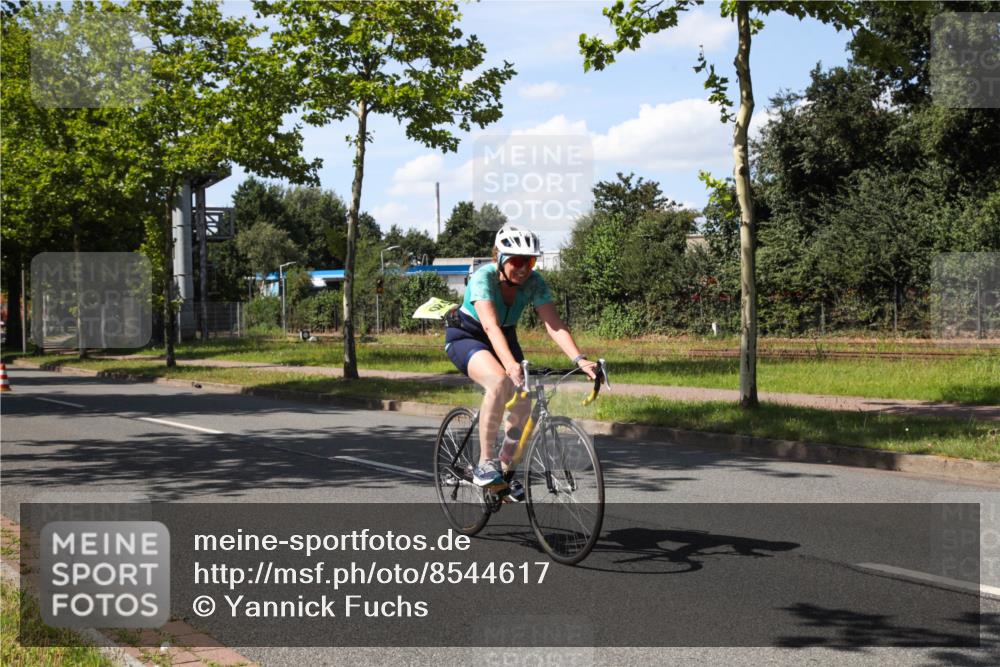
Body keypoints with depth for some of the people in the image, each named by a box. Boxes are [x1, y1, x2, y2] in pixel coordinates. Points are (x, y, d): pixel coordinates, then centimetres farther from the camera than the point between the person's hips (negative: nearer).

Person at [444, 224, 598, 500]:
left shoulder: (534, 283, -17)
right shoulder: (483, 278, -30)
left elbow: (554, 324, -26)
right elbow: (490, 326, -44)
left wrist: (580, 359, -42)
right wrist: (511, 364, -59)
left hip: (505, 338, 5)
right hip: (465, 337, -5)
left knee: (522, 407, -10)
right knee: (499, 381, -34)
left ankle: (505, 468, 16)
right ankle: (485, 464, -24)